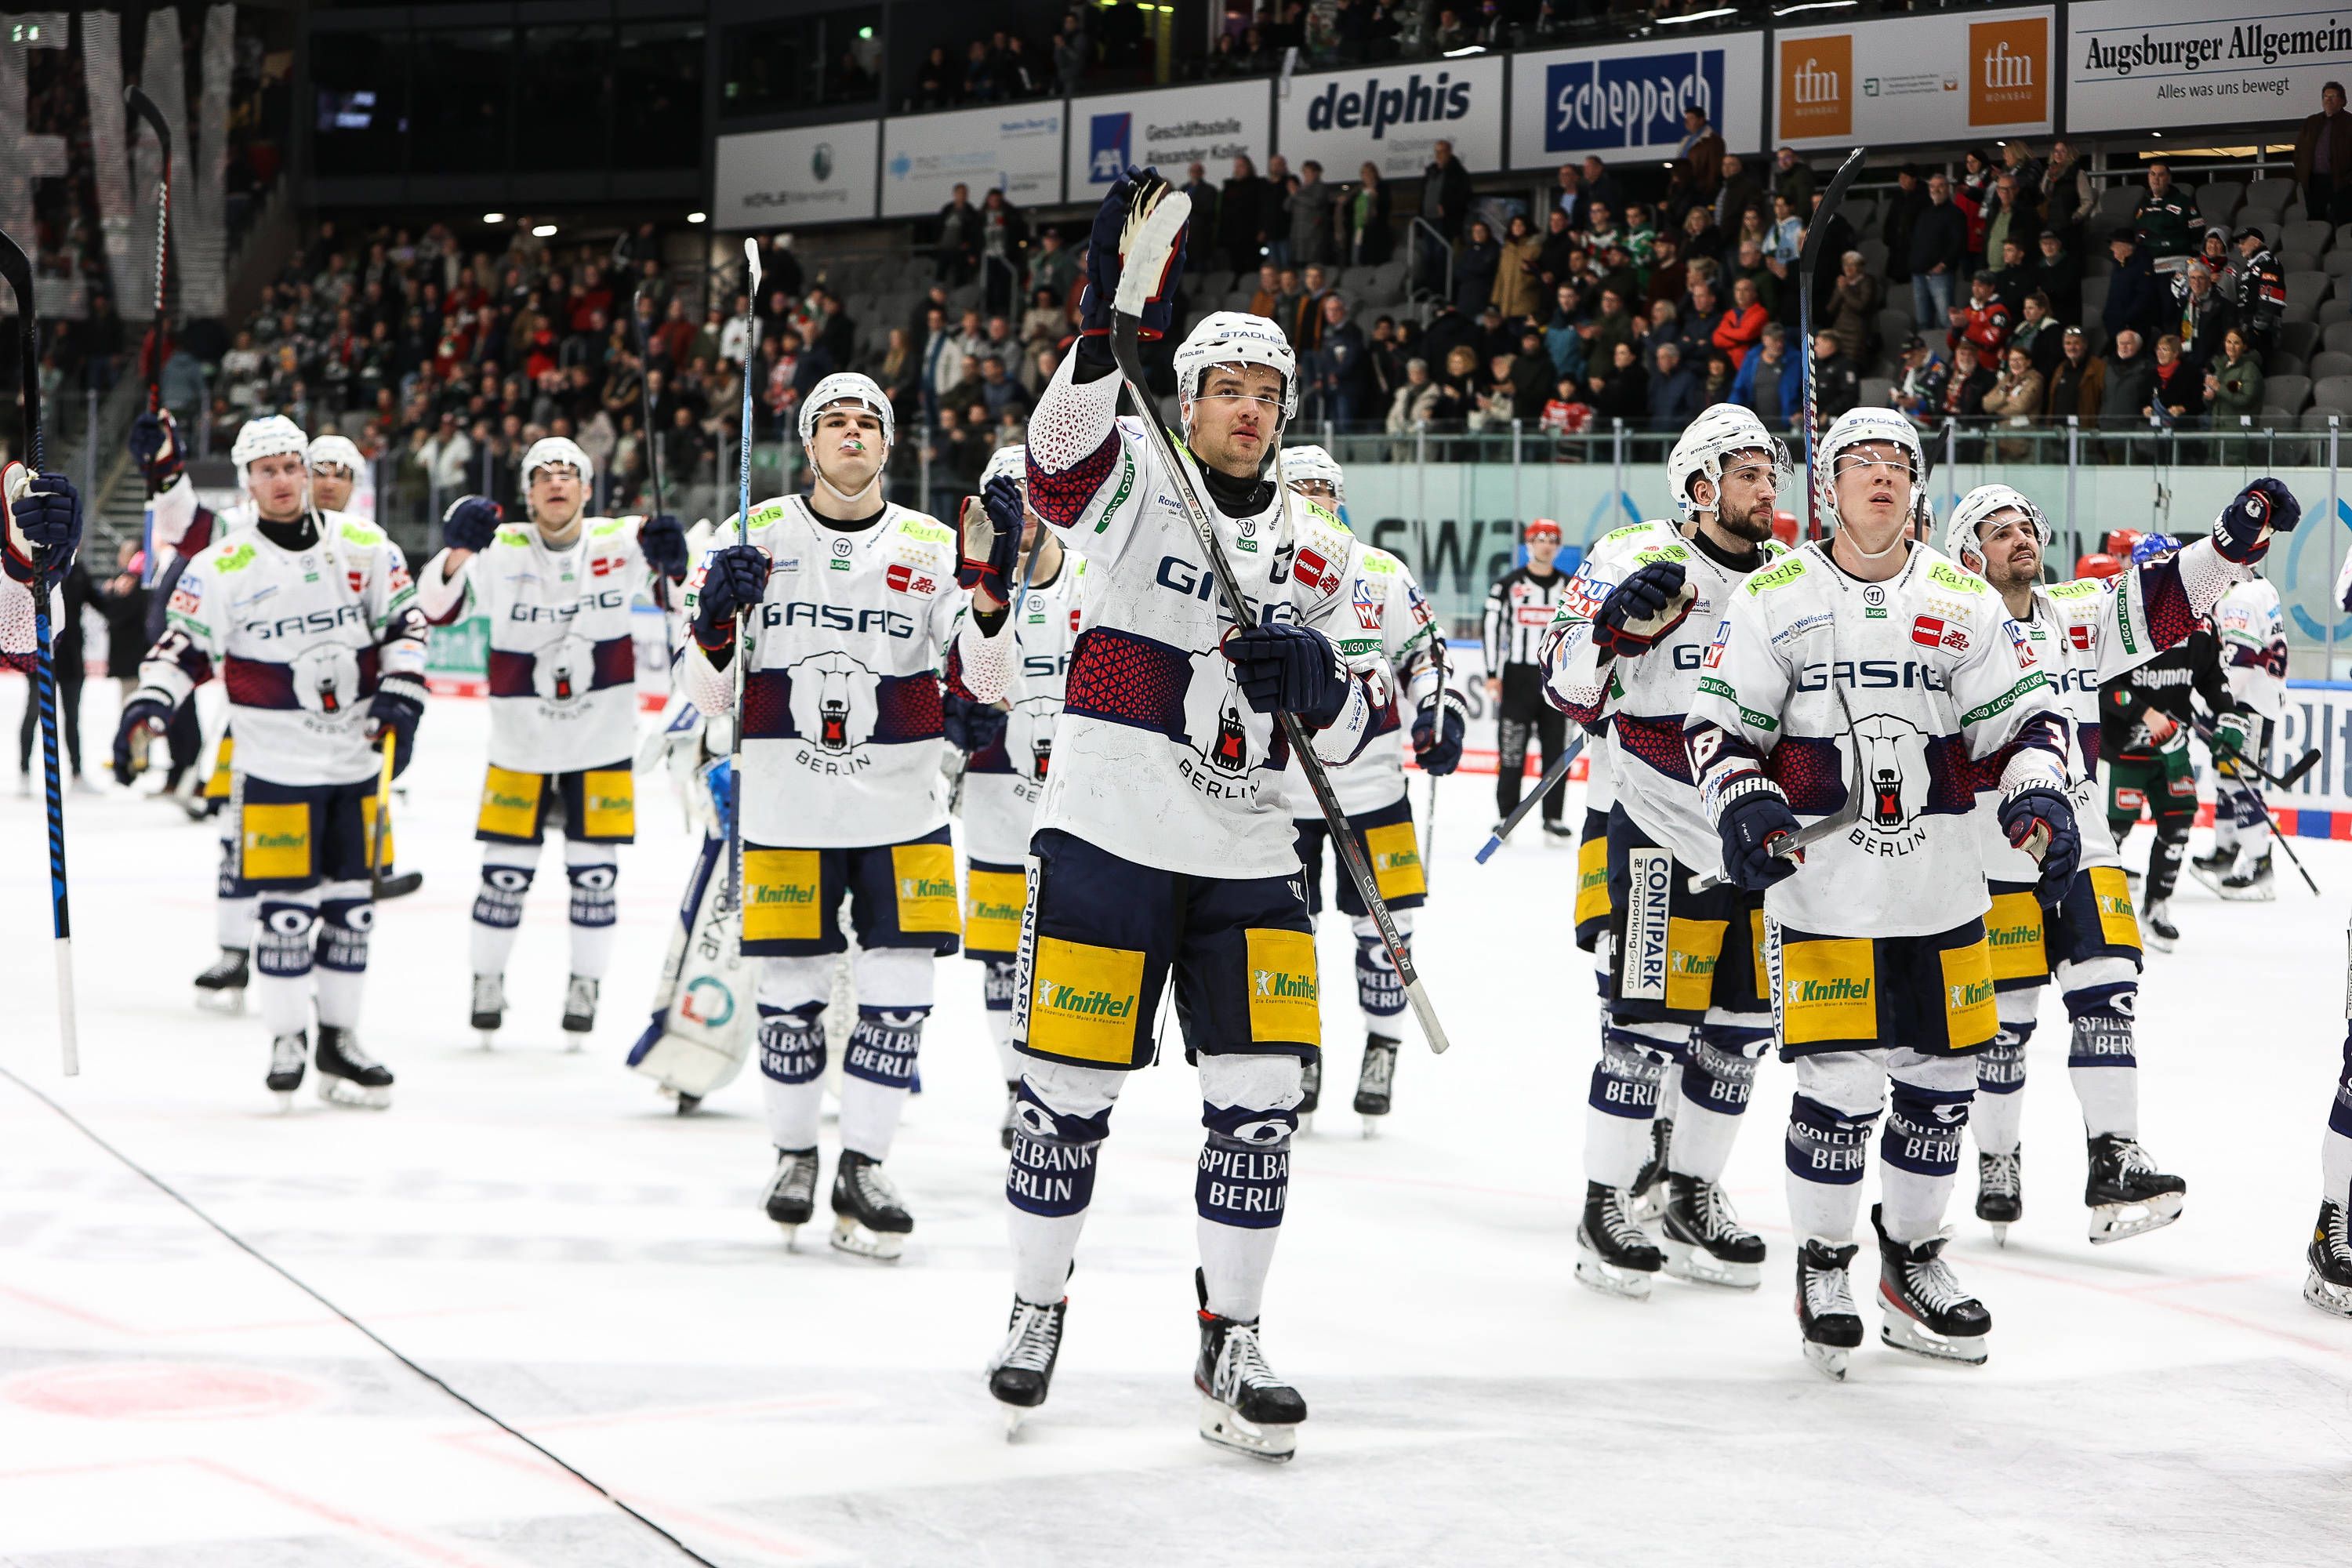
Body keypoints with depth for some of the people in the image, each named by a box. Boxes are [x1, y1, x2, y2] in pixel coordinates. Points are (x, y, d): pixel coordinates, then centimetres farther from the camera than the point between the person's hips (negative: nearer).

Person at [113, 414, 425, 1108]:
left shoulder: (364, 545, 3)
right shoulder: (222, 565, -6)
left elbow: (404, 621, 9)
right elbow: (184, 647, -3)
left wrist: (401, 691, -4)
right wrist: (147, 707, -18)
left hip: (359, 758, 3)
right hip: (277, 764, -3)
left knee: (351, 904, 7)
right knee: (287, 906, -5)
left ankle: (339, 1039, 18)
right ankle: (287, 1042, 8)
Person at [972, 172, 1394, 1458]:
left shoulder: (1319, 555, 10)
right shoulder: (1130, 483, -2)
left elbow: (1349, 732, 9)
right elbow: (1064, 440, -26)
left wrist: (1320, 679, -14)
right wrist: (1115, 315, -42)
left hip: (1248, 869, 4)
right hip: (1105, 843, -3)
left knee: (1262, 1098, -1)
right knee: (1069, 1089, 1)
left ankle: (1232, 1343, 10)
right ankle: (1036, 1307, 22)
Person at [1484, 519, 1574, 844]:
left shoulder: (1570, 588, 10)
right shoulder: (1507, 585, 1)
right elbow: (1492, 628, -1)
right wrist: (1492, 675, -8)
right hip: (1517, 678, -3)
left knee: (1556, 750, 1)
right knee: (1512, 752, -4)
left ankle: (1553, 820, 7)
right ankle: (1505, 818, 4)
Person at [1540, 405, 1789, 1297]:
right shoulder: (1639, 562, -9)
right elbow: (1569, 688, -14)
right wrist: (1619, 620, -29)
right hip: (1662, 832, -6)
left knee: (1739, 1024, 10)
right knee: (1650, 1021, -7)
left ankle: (1689, 1197, 22)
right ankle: (1606, 1208, 2)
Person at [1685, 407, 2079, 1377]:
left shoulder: (1966, 600, 7)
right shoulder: (1772, 598, 1)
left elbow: (2022, 713, 8)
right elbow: (1721, 722, 3)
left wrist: (2037, 792, -10)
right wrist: (1744, 804, -14)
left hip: (1941, 893, 3)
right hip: (1821, 889, -3)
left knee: (1942, 1079, 7)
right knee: (1839, 1086, -8)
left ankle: (1914, 1260, 26)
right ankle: (1821, 1269, 11)